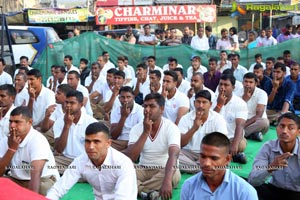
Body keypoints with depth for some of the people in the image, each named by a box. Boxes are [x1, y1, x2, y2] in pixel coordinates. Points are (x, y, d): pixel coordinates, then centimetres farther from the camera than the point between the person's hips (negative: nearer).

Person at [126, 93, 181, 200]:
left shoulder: (171, 128, -15)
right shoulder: (137, 128, -6)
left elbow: (173, 155, -32)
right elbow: (130, 158, -18)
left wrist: (167, 181, -49)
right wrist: (146, 132, -24)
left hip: (164, 170, -2)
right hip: (143, 170, 2)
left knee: (175, 175, -35)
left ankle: (137, 188, -23)